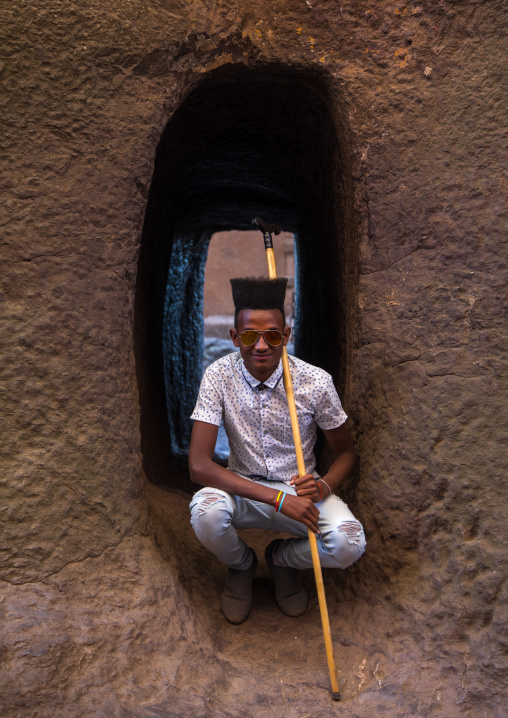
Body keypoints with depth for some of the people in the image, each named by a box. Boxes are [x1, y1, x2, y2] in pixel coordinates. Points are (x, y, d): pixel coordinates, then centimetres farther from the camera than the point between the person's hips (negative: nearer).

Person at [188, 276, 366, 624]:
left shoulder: (316, 381, -14)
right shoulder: (219, 376, -16)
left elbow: (346, 452, 1)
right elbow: (199, 465, -22)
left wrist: (323, 486, -24)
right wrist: (278, 498, -30)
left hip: (301, 488, 1)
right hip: (243, 488, 0)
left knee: (350, 543, -27)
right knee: (206, 512, -34)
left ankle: (282, 558, 10)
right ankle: (241, 565, 6)